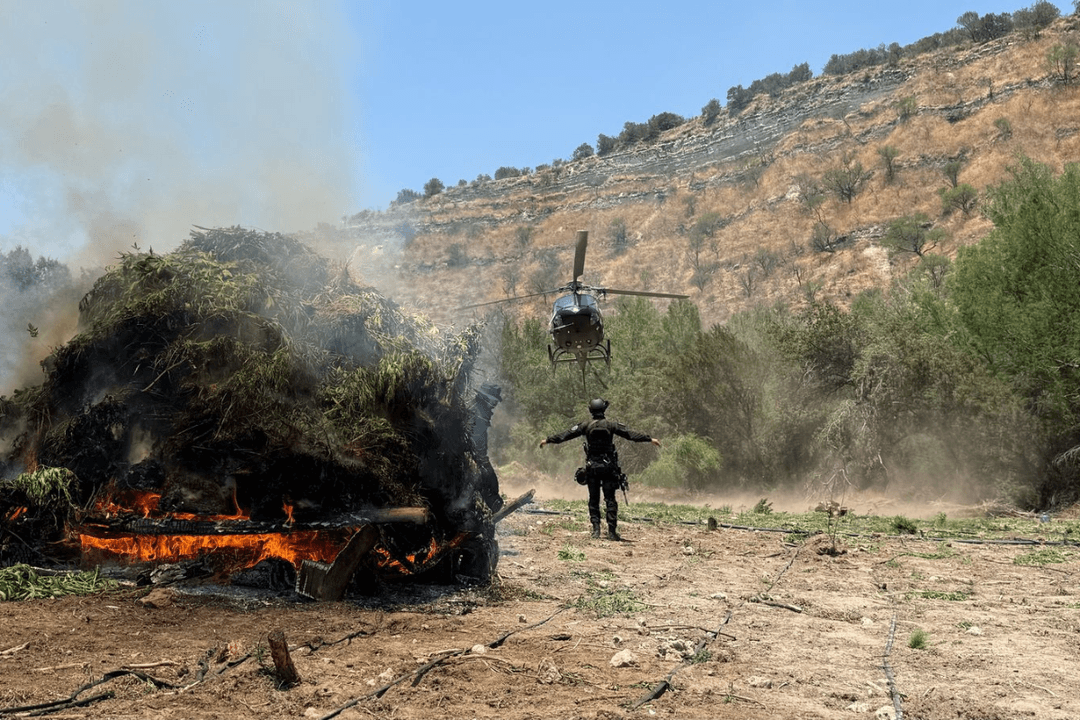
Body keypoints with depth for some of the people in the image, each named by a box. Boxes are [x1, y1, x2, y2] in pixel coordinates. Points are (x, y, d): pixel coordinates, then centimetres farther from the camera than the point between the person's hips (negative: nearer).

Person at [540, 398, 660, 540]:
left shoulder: (586, 426, 0)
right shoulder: (611, 425, -2)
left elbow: (566, 435, 4)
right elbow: (631, 434, -2)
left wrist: (548, 440, 14)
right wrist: (650, 439, 4)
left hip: (592, 467, 1)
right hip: (608, 467, -1)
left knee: (593, 500, 10)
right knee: (610, 500, 1)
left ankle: (596, 530, 5)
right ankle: (612, 531, -4)